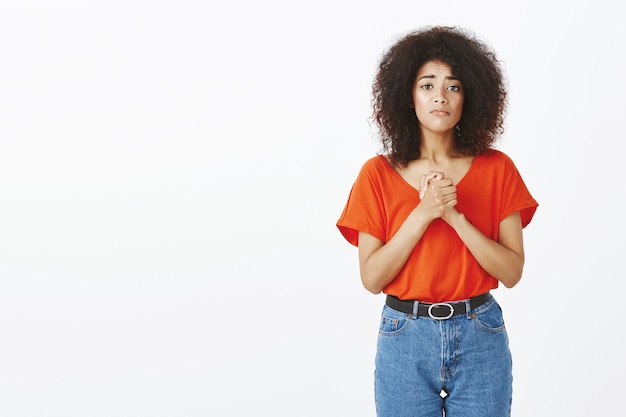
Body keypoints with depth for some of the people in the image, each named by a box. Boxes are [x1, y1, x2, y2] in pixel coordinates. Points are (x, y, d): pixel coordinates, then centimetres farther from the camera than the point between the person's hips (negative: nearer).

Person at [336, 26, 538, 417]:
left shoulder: (496, 169, -1)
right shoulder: (378, 174, -3)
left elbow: (512, 272, -6)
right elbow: (372, 278, -7)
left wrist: (455, 216, -17)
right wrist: (422, 213, -18)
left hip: (480, 338, 1)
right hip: (405, 338, 0)